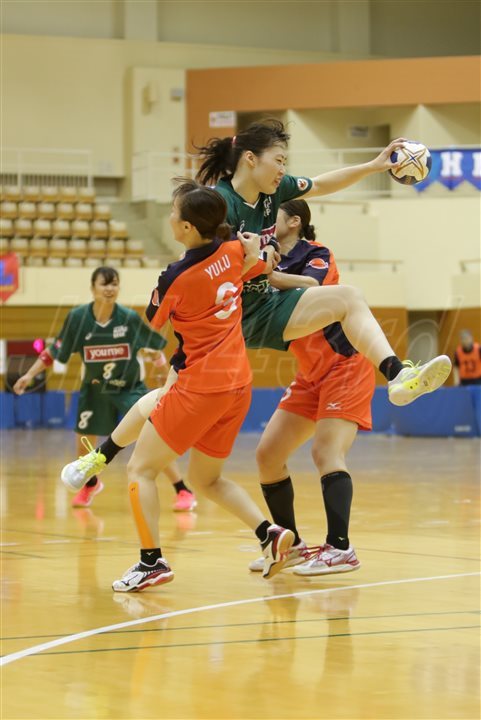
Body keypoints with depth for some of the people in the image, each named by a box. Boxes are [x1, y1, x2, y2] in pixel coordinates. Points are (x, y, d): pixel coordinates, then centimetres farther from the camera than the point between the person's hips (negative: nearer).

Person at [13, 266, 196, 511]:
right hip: (94, 389, 2)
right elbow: (55, 350, -4)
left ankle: (183, 491, -7)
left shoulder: (130, 318, -18)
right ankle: (90, 484, 45)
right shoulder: (77, 317, -16)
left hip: (130, 387, -2)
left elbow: (153, 345, 4)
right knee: (84, 446, 11)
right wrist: (30, 374, -7)